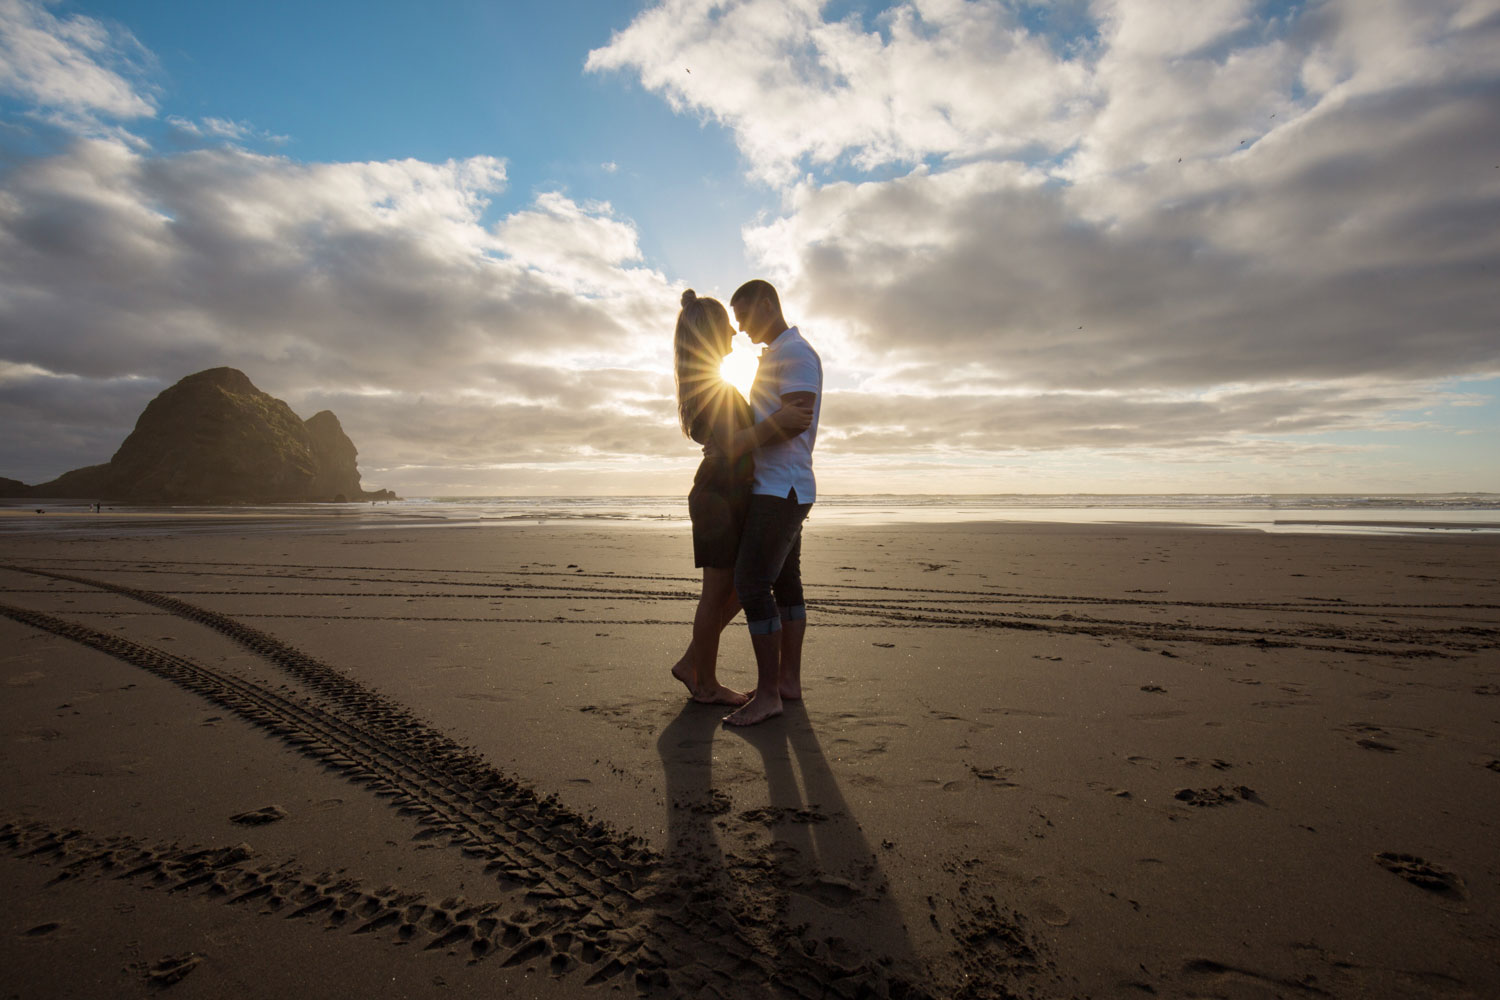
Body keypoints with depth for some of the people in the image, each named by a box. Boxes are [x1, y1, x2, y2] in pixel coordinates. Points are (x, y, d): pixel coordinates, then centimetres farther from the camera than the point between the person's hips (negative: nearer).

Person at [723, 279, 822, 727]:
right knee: (785, 584, 11)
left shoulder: (795, 352, -10)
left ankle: (767, 694, -5)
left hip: (781, 490, -10)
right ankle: (789, 679, 18)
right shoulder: (775, 356, 22)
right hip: (782, 490, 10)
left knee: (751, 584, -11)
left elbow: (797, 419, -23)